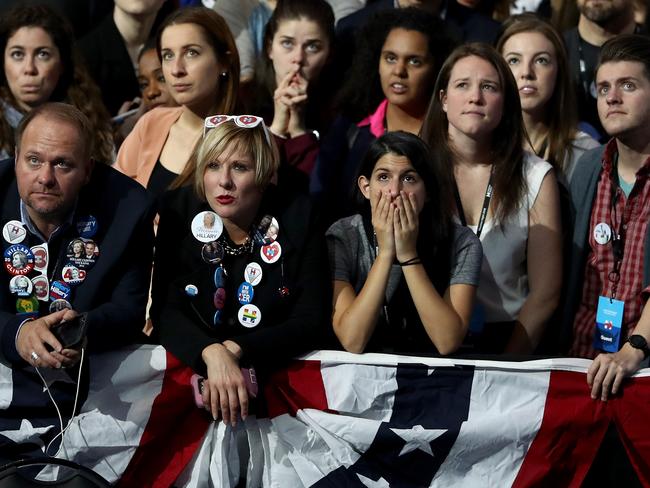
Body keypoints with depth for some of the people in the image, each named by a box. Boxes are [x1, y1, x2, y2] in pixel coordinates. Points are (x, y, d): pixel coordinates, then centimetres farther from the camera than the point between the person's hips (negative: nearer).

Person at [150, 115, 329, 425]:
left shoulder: (297, 217, -7)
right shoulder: (179, 211, -4)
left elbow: (310, 321, -8)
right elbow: (165, 310, -9)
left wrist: (233, 350, -22)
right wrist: (213, 354, -29)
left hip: (275, 372, 0)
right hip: (190, 363, 0)